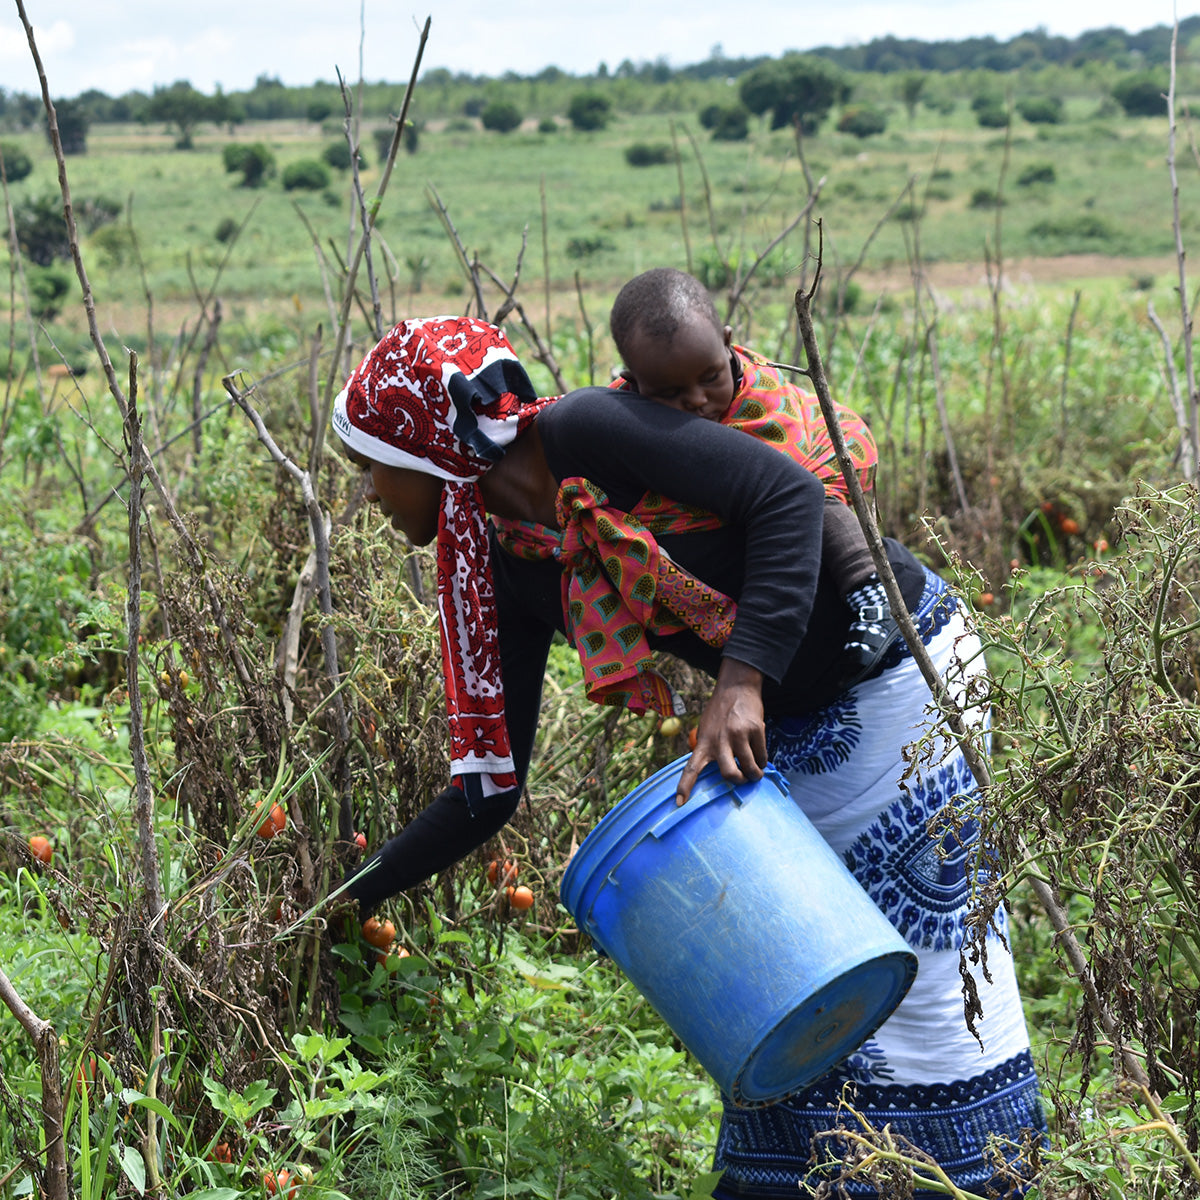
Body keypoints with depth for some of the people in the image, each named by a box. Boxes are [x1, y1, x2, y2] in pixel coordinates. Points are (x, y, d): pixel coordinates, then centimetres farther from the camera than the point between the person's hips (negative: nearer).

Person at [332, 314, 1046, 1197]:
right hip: (795, 721, 8)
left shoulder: (586, 431, -21)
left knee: (915, 956, 0)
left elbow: (788, 493, -25)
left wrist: (742, 679, -32)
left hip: (899, 666, -8)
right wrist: (353, 896, 7)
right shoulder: (507, 570, 2)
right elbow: (488, 790, 6)